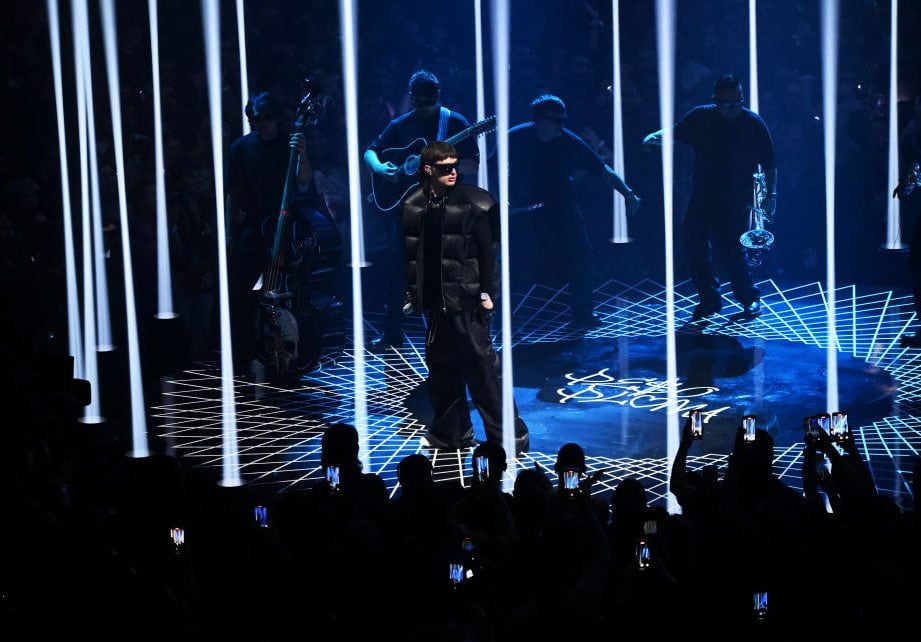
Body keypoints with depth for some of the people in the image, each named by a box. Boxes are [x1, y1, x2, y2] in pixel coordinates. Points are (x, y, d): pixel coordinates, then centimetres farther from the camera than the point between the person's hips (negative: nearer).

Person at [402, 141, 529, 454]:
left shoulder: (472, 202, -5)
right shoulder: (414, 205, 7)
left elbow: (487, 249, -6)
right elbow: (411, 252, 12)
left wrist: (485, 292, -11)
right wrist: (412, 292, 9)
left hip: (465, 299, -5)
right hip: (434, 299, 5)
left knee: (481, 364, -5)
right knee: (440, 365, 12)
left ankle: (509, 435, 0)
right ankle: (451, 431, 26)